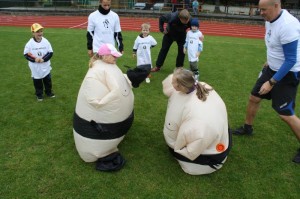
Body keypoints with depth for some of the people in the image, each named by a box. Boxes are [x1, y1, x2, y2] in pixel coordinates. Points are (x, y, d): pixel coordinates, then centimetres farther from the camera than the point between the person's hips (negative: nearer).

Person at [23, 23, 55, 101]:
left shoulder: (46, 41, -9)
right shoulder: (30, 43, -13)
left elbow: (50, 53, -7)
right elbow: (26, 55, -8)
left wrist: (43, 59, -20)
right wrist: (34, 59, -24)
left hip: (45, 67, 1)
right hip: (35, 68, -1)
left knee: (48, 80, 16)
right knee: (37, 82, 13)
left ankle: (49, 92, 37)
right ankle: (39, 94, 31)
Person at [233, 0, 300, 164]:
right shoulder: (270, 20, 0)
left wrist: (271, 83, -25)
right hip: (272, 69, 8)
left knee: (285, 114, -5)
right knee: (254, 98, 13)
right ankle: (247, 128, 35)